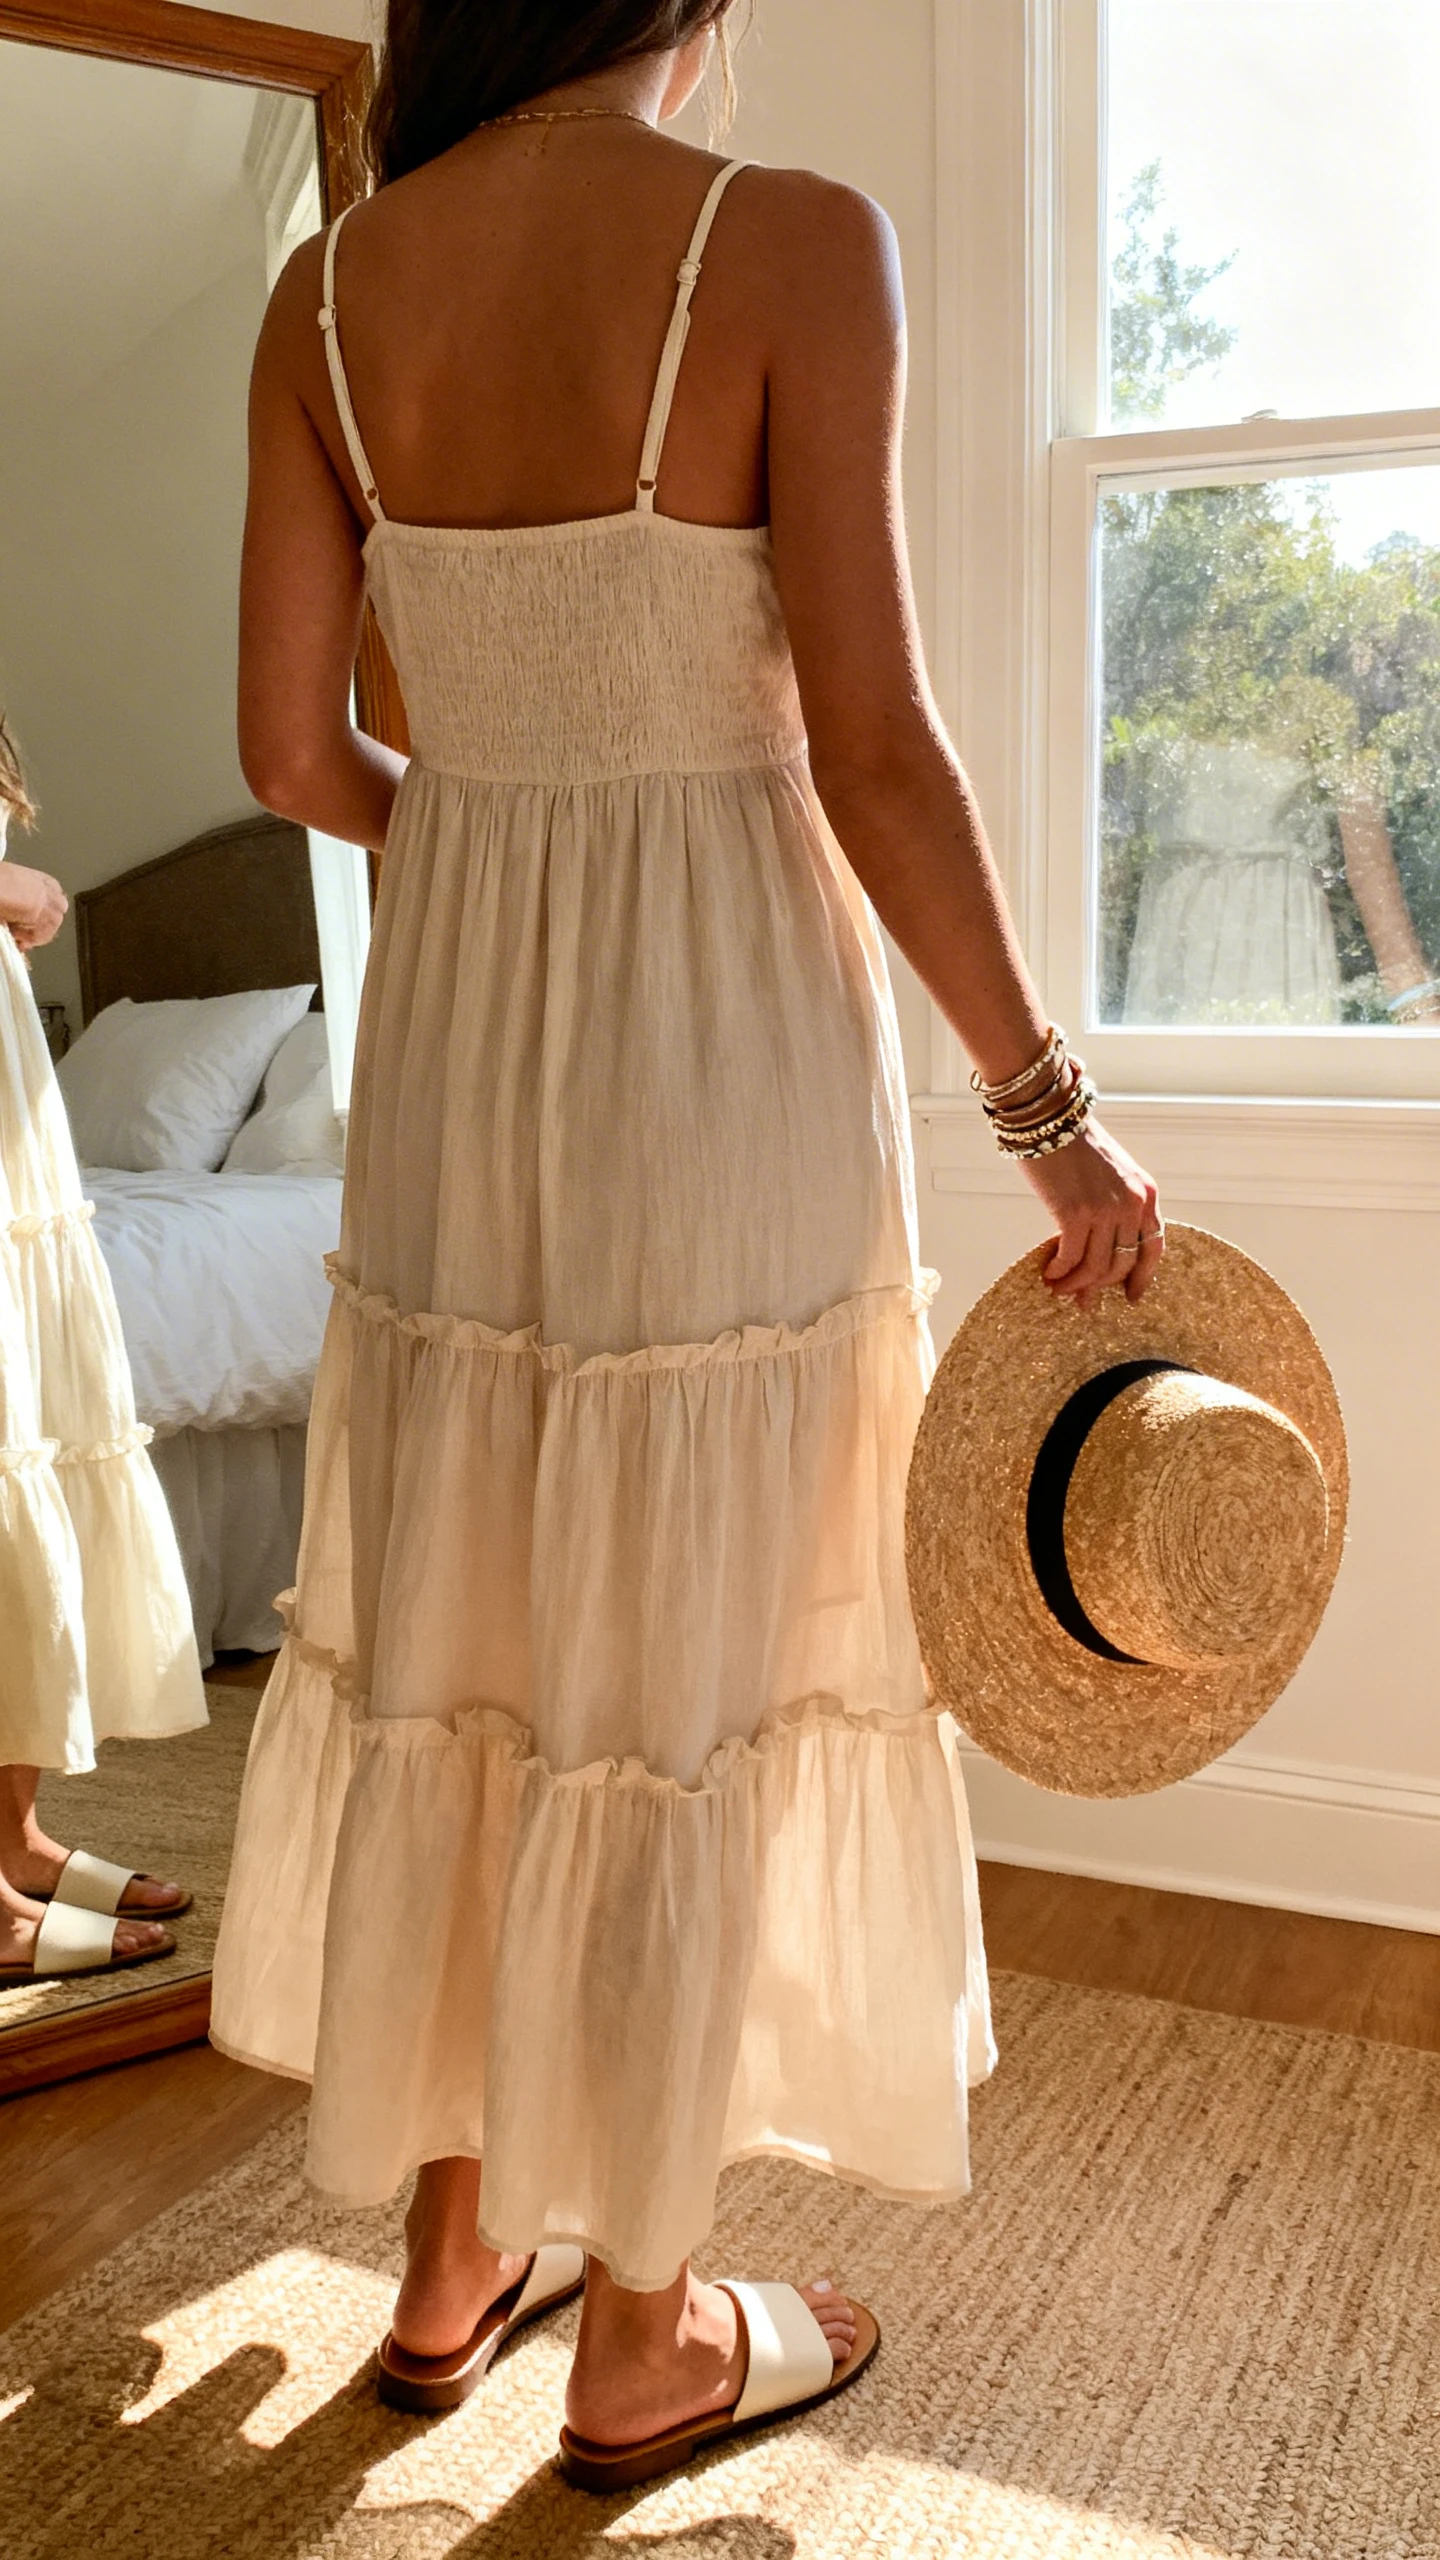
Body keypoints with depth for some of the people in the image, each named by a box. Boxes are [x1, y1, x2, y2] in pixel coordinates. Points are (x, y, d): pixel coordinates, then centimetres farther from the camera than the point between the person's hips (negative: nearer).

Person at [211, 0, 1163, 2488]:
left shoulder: (328, 291, 3)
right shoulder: (793, 245, -11)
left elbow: (291, 747, 3)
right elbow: (873, 750, -15)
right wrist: (1051, 1109, -6)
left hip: (452, 1036, 5)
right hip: (725, 1037, -4)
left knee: (443, 1643, 17)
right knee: (682, 1683, 8)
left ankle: (447, 2252, 35)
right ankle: (640, 2339, 27)